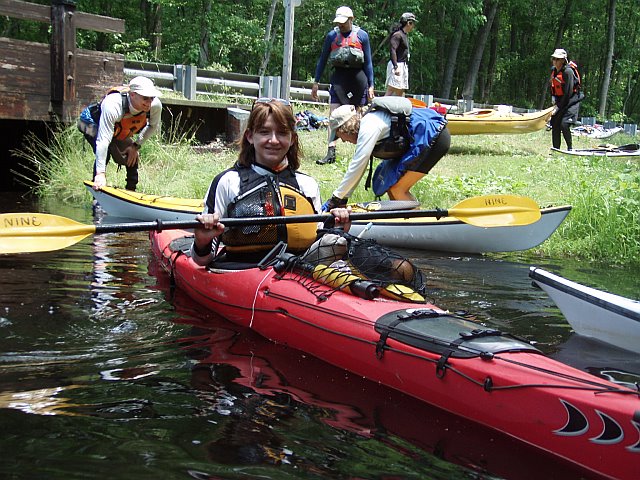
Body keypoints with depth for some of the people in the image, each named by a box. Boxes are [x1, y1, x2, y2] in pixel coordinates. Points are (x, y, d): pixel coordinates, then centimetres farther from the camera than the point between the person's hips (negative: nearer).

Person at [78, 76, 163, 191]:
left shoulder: (155, 105, -29)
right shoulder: (113, 106, -46)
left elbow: (153, 126, -6)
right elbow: (103, 141, -48)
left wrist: (136, 146, -14)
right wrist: (100, 173, -50)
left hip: (119, 131, 6)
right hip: (92, 123, -6)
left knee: (132, 157, 0)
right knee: (104, 152, -28)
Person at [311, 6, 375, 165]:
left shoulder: (362, 35, 1)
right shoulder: (331, 36, 5)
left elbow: (368, 62, 5)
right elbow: (323, 60, 12)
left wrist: (370, 86, 1)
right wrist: (316, 82, 7)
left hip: (358, 79, -1)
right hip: (339, 78, 1)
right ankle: (331, 153, -13)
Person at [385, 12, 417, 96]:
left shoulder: (405, 35, 18)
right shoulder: (397, 34, -11)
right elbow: (392, 50, -20)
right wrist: (396, 67, -28)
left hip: (404, 66, 10)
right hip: (397, 65, -10)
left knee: (400, 92, 10)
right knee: (390, 90, -14)